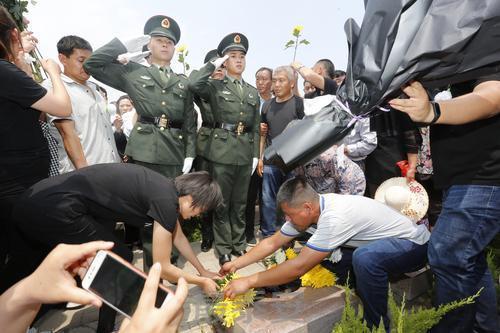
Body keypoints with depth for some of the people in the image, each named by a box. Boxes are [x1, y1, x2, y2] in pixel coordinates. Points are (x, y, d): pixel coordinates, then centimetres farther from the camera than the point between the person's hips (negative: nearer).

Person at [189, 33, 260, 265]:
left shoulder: (252, 92, 15)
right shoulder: (215, 86, 3)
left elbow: (256, 127, 14)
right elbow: (192, 84, -19)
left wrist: (256, 154, 6)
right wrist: (214, 65, -7)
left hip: (245, 152, 4)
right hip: (222, 150, -4)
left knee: (240, 202, 13)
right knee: (222, 203, 4)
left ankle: (239, 243, 27)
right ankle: (223, 249, 17)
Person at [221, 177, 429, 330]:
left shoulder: (334, 218, -35)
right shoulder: (308, 208, -9)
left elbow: (298, 267, -33)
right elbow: (272, 243, -2)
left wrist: (249, 282, -27)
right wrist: (236, 264, -7)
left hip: (414, 244, -8)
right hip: (381, 243, 8)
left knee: (365, 257, -36)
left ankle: (377, 324, -11)